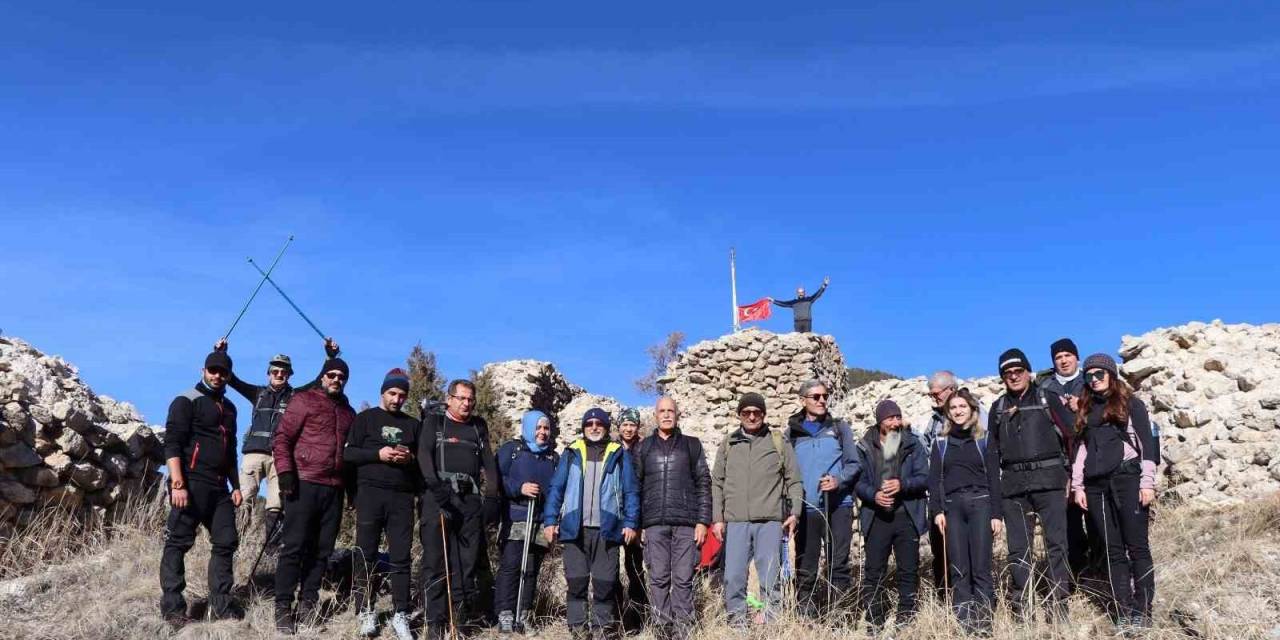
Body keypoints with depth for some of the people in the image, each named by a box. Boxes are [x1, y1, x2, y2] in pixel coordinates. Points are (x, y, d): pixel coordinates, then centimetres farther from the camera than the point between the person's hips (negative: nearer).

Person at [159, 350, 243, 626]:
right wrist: (177, 484, -20)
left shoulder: (228, 407, 20)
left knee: (226, 542, 5)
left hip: (219, 487, 8)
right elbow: (172, 443, -12)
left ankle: (221, 605, 12)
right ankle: (172, 607, 0)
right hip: (191, 483, -7)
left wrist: (235, 486, 21)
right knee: (178, 543, -4)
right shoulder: (187, 401, -3)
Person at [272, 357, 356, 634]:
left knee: (321, 550, 6)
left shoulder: (349, 412, 18)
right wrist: (285, 471, -14)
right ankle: (283, 607, 1)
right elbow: (282, 438, -3)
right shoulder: (304, 401, 3)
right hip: (304, 484, -5)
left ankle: (307, 604, 13)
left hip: (334, 489, 5)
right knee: (294, 546, -4)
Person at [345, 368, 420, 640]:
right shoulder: (365, 418, 9)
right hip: (370, 493, -2)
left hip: (402, 496, 2)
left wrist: (411, 459, -4)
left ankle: (401, 615, 2)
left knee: (401, 556, -1)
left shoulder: (414, 424, 17)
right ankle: (366, 611, 9)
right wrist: (378, 454, -13)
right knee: (366, 554, 0)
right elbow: (348, 453, 0)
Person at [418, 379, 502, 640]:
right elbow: (424, 454, -3)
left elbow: (488, 462, 15)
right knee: (436, 557, -6)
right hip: (439, 496, -4)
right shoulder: (434, 421, 11)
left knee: (468, 558, 0)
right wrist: (435, 485, -19)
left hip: (471, 498, 4)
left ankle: (459, 609, 5)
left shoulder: (479, 427, 21)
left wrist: (491, 496, 3)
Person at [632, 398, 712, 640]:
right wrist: (635, 524, 3)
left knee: (683, 580, -4)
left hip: (686, 523, -1)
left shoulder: (692, 445, 11)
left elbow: (703, 484, 7)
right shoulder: (642, 448, 13)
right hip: (654, 524, 1)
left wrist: (703, 521, -2)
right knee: (658, 580, -1)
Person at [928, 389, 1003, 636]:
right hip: (952, 507, 1)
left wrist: (997, 513, -1)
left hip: (980, 504, -1)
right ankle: (964, 625, 1)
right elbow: (934, 479, 8)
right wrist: (937, 510, -4)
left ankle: (984, 624, -2)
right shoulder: (941, 442, 12)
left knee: (981, 569, -5)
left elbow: (993, 478, 6)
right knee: (959, 570, -1)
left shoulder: (983, 439, 9)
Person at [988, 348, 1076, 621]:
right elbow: (992, 451, 17)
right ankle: (1021, 609, 10)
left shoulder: (1047, 399, 5)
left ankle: (1058, 606, 0)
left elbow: (1071, 434, 2)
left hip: (1048, 480, -3)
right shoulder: (998, 407, 15)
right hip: (1013, 485, 3)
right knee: (1018, 548, 4)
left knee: (1056, 543, -5)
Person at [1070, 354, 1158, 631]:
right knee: (1114, 550, 3)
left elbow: (1147, 442, -1)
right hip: (1096, 485, 4)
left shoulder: (1130, 403, 6)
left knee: (1137, 546, -5)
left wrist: (1147, 482, -10)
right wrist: (1077, 486, 9)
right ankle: (1123, 613, 5)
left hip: (1127, 478, -4)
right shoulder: (1086, 409, 19)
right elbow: (1081, 448, 17)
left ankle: (1142, 612, -2)